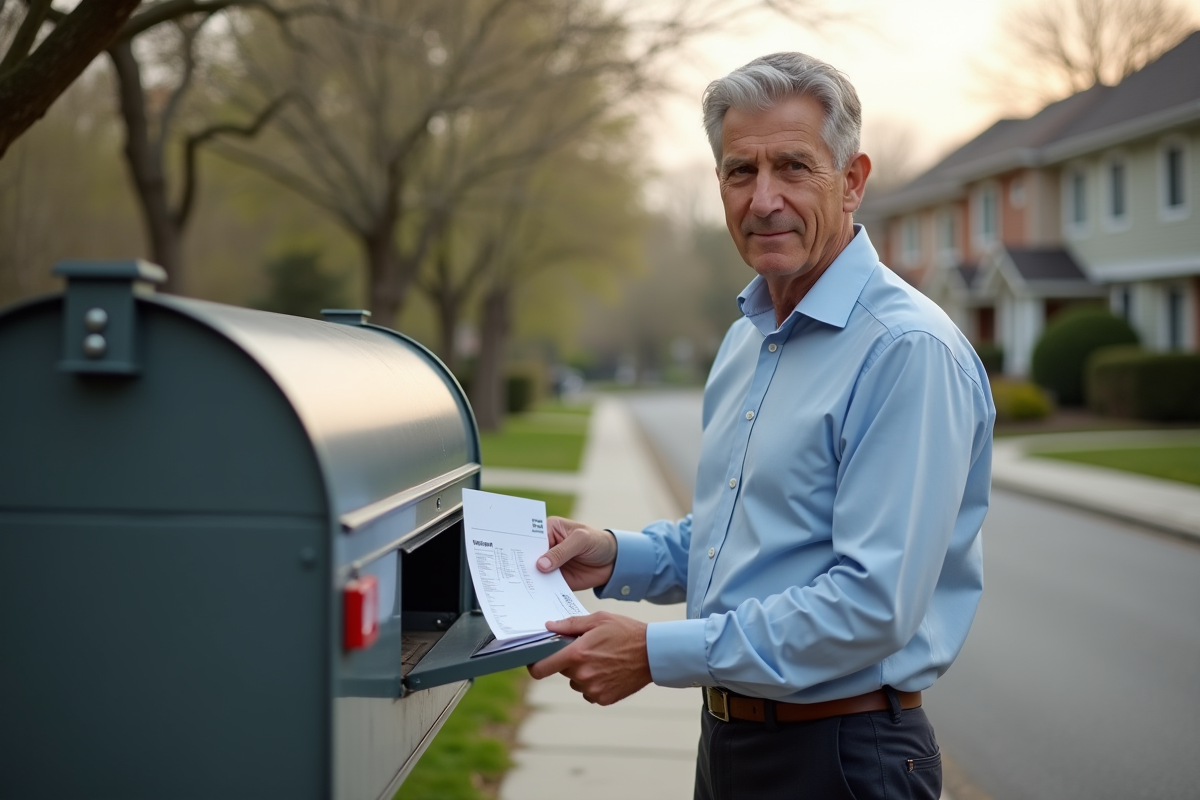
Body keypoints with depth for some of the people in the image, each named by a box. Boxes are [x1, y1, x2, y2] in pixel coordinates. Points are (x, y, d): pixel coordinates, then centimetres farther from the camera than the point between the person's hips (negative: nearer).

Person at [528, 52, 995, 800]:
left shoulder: (910, 351, -20)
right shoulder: (746, 338, 10)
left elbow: (873, 604, -26)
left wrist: (656, 653, -23)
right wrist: (617, 556, 3)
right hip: (726, 738, 8)